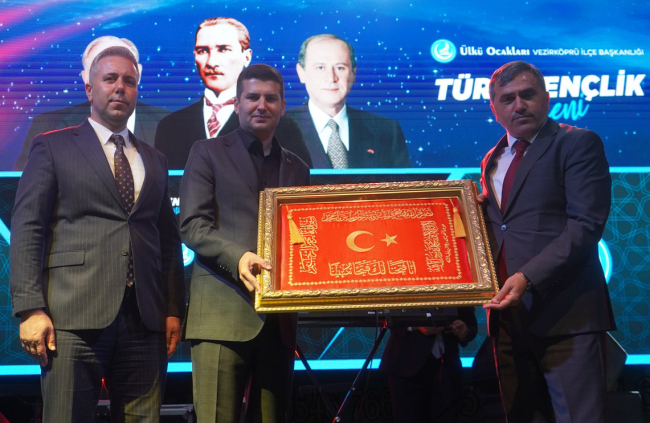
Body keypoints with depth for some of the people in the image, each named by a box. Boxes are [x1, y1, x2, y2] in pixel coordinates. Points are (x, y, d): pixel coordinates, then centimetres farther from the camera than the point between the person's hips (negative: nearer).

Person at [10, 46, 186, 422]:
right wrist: (30, 309, -10)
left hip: (144, 319, 4)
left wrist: (174, 309, 8)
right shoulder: (53, 147, 8)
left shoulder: (154, 161, 20)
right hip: (75, 316, -3)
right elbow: (27, 229, 0)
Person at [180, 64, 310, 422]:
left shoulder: (297, 168, 21)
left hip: (278, 318, 4)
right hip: (222, 312, -4)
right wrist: (237, 258, -19)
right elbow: (192, 225, -2)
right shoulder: (208, 153, 9)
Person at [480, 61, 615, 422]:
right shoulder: (493, 160, 20)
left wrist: (529, 278, -22)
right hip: (508, 314, 7)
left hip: (565, 313, -6)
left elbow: (585, 226, -13)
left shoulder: (579, 144, -2)